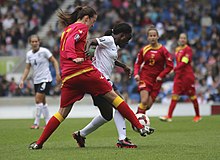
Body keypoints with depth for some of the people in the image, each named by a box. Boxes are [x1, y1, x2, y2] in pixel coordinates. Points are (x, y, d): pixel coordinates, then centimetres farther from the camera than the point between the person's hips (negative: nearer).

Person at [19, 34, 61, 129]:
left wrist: (57, 74, -15)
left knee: (38, 99, -15)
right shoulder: (29, 54, 7)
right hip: (36, 80, 6)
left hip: (45, 79, -6)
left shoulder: (44, 51, -10)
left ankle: (36, 123, -10)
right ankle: (48, 122, 19)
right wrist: (22, 80, 2)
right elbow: (27, 68, 12)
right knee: (42, 101, 10)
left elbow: (54, 61, -6)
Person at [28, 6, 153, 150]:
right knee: (112, 96, 2)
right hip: (85, 71, -7)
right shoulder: (81, 27, 1)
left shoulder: (67, 30, 25)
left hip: (68, 77, 7)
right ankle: (140, 127, 0)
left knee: (62, 112, 11)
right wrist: (74, 58, -33)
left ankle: (39, 143, 5)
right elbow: (70, 42, -18)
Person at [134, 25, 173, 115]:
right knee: (144, 102, -19)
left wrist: (161, 76, -11)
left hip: (156, 80, 0)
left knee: (148, 105, -2)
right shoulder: (144, 50, 1)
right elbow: (137, 64, 11)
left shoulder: (162, 50, -5)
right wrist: (136, 74, -6)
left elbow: (170, 65, -3)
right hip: (145, 77, 0)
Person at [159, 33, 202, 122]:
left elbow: (184, 63, -19)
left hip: (187, 75, -6)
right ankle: (169, 116, -9)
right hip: (179, 75, 6)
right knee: (175, 95, -3)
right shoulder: (177, 49, 13)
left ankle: (198, 116, 18)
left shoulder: (188, 49, -10)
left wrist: (174, 69, -23)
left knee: (192, 96, 3)